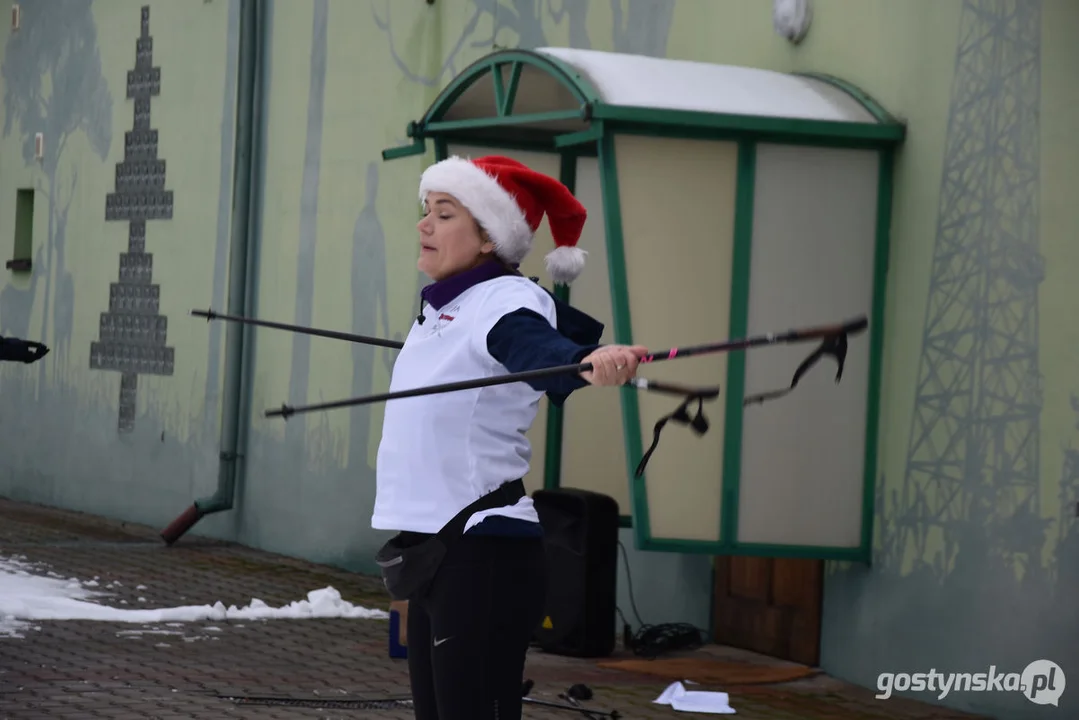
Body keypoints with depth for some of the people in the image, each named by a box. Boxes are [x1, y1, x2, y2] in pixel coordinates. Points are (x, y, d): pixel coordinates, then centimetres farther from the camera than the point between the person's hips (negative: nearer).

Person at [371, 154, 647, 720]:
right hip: (432, 547, 9)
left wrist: (591, 361, -57)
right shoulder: (439, 306, 13)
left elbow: (538, 347, -35)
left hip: (484, 556, -9)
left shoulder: (506, 301, -12)